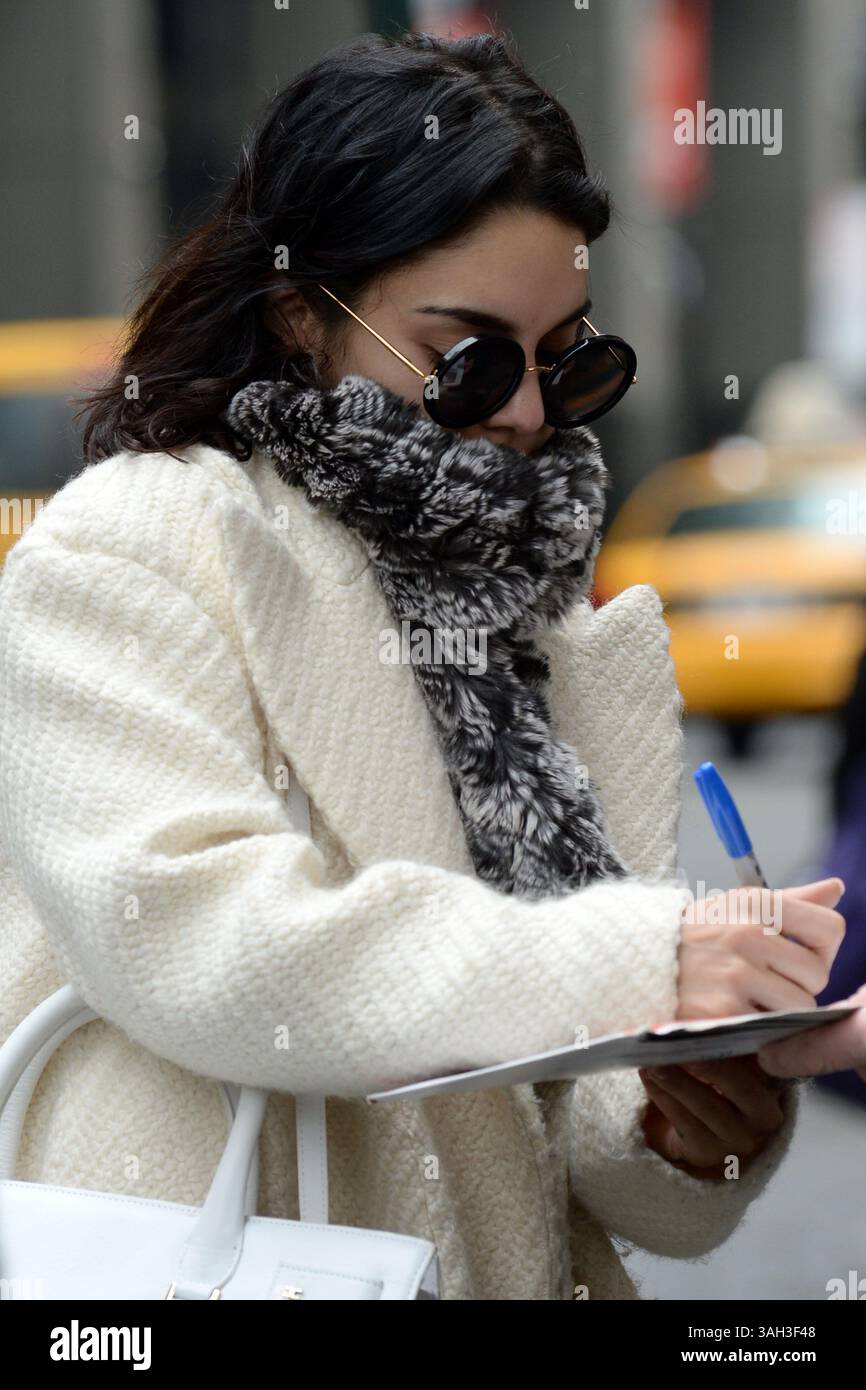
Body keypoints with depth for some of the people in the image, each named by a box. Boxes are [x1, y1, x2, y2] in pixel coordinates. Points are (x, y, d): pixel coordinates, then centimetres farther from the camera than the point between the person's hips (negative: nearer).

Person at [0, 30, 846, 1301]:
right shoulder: (121, 554, -2)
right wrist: (631, 965, -21)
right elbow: (180, 932, -17)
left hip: (513, 1265, 5)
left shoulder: (541, 598, 14)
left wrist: (675, 1132, -10)